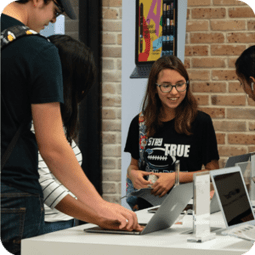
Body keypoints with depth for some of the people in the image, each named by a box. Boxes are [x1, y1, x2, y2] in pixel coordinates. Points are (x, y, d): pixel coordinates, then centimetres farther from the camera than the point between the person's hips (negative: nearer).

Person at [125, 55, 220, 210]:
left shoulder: (201, 122, 0)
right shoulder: (140, 123, 10)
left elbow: (213, 171, 4)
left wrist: (176, 177, -7)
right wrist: (132, 173, 0)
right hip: (146, 207, 3)